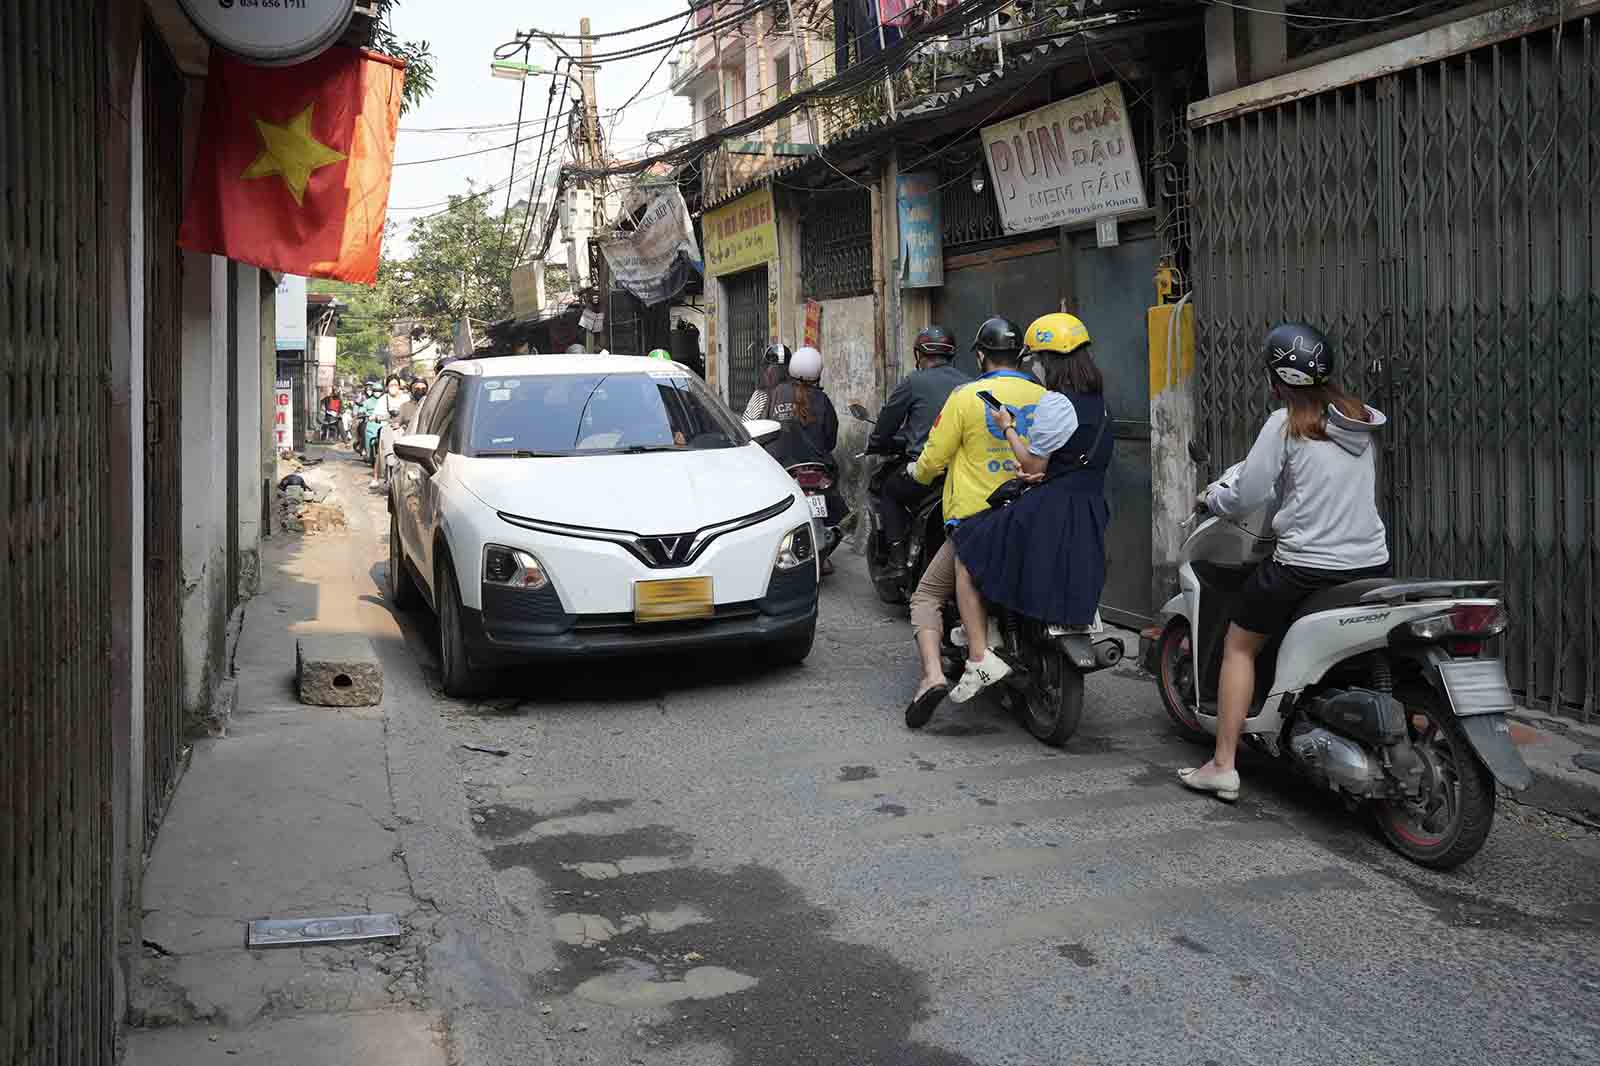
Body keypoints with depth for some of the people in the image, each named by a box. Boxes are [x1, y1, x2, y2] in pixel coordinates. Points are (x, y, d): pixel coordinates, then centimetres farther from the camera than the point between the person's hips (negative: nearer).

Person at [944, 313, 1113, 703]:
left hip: (1047, 512, -8)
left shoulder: (1055, 402, -15)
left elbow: (1033, 466, -10)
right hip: (1090, 516, 8)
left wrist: (1008, 428, 2)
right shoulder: (1097, 400, 13)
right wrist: (1040, 470, 5)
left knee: (966, 561, 2)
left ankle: (979, 656, -7)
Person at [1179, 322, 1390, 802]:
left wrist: (1212, 498, 12)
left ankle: (1222, 765, 11)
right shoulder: (1361, 420, 9)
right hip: (1372, 565, 6)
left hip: (1305, 569, -5)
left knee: (1239, 645, 12)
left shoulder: (1286, 423, -10)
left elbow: (1246, 496, -8)